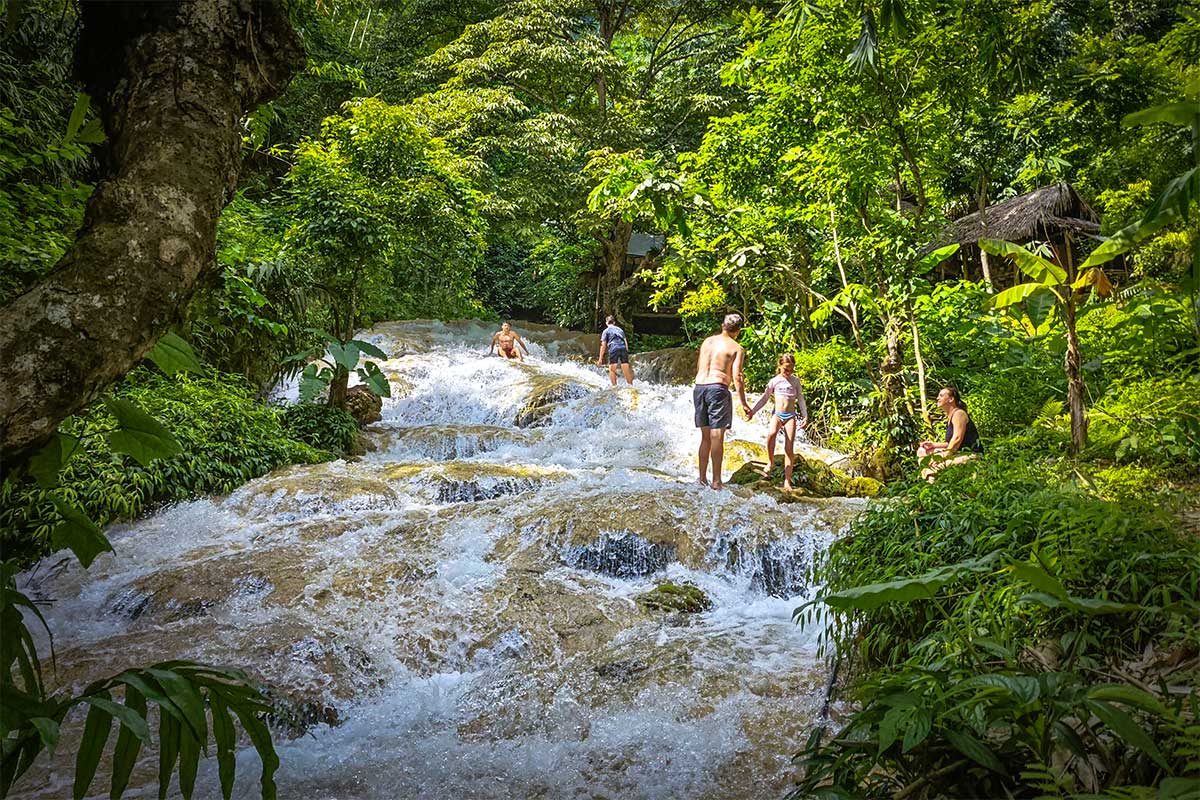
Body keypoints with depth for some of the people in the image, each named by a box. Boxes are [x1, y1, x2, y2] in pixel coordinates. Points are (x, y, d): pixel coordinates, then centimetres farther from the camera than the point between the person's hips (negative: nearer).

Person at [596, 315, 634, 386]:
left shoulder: (606, 331, 13)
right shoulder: (620, 330, 26)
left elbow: (603, 345, 7)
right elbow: (625, 342, 20)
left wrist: (600, 358, 6)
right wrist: (627, 352, 23)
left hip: (613, 349, -4)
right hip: (623, 348, 4)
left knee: (612, 370, 2)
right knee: (626, 370, 7)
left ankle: (614, 386, -4)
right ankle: (631, 385, 10)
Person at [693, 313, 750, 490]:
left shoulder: (707, 341, 16)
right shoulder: (737, 349, 0)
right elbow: (737, 377, -9)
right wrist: (743, 403, -7)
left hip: (699, 387, 6)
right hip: (718, 389, -5)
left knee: (705, 437, 14)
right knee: (717, 436, -4)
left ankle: (702, 479, 16)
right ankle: (716, 481, -5)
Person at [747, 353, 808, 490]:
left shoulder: (795, 381, 10)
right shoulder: (775, 381, 7)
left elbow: (801, 399, 12)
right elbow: (764, 398, 10)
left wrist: (805, 416, 3)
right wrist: (752, 411, 1)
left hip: (791, 416, 1)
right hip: (777, 414, -1)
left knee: (789, 449, -6)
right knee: (771, 433, -35)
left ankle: (787, 481, -5)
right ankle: (770, 462, -13)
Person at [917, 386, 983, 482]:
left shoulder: (959, 414, -11)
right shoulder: (950, 417, 18)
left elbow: (957, 439, -20)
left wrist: (942, 457, -20)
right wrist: (933, 444, 6)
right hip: (960, 453, 10)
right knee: (922, 451, 8)